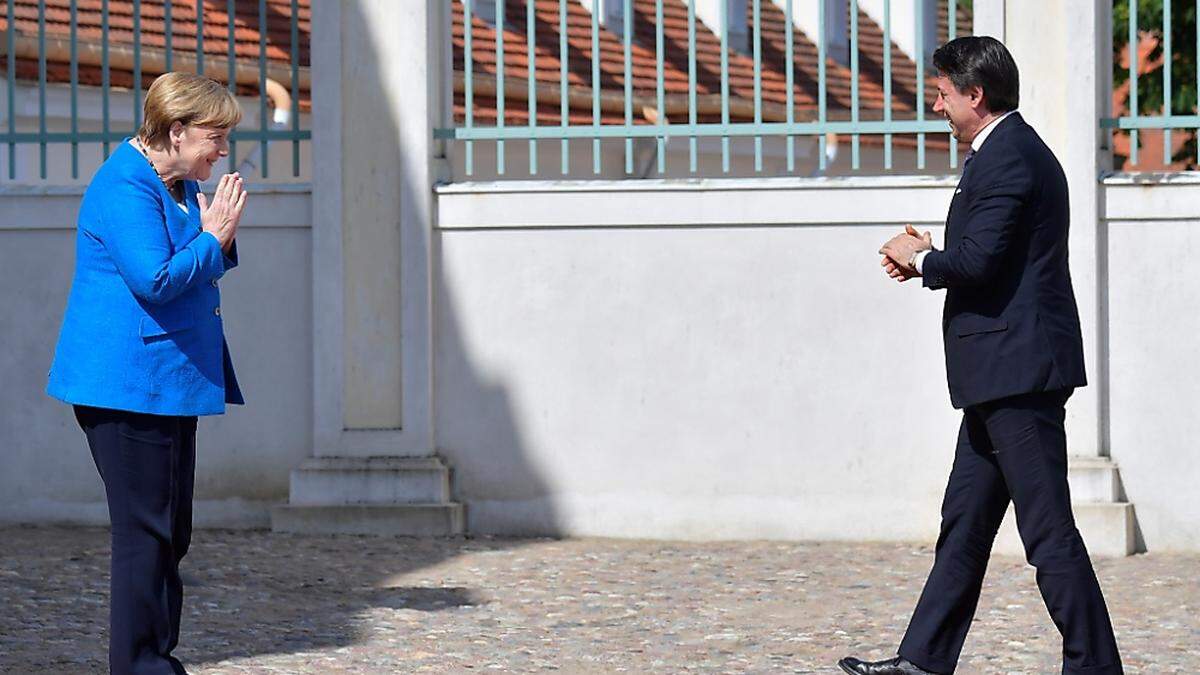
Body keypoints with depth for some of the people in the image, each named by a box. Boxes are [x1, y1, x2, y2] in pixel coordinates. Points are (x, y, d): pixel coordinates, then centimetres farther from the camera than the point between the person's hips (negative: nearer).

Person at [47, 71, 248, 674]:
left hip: (170, 384, 10)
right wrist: (213, 240, -16)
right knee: (145, 530, -7)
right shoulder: (124, 188, -17)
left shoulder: (178, 184, 15)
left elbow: (195, 272, 23)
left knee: (170, 532, 13)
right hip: (131, 387, -10)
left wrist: (217, 239, 4)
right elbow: (155, 279, -26)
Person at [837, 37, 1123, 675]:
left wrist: (919, 259, -5)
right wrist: (929, 258, 10)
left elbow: (977, 262, -23)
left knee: (1048, 530, -7)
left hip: (1017, 368, -11)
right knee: (964, 523, 13)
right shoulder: (1018, 150, 19)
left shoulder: (1005, 158, -15)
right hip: (1003, 377, 11)